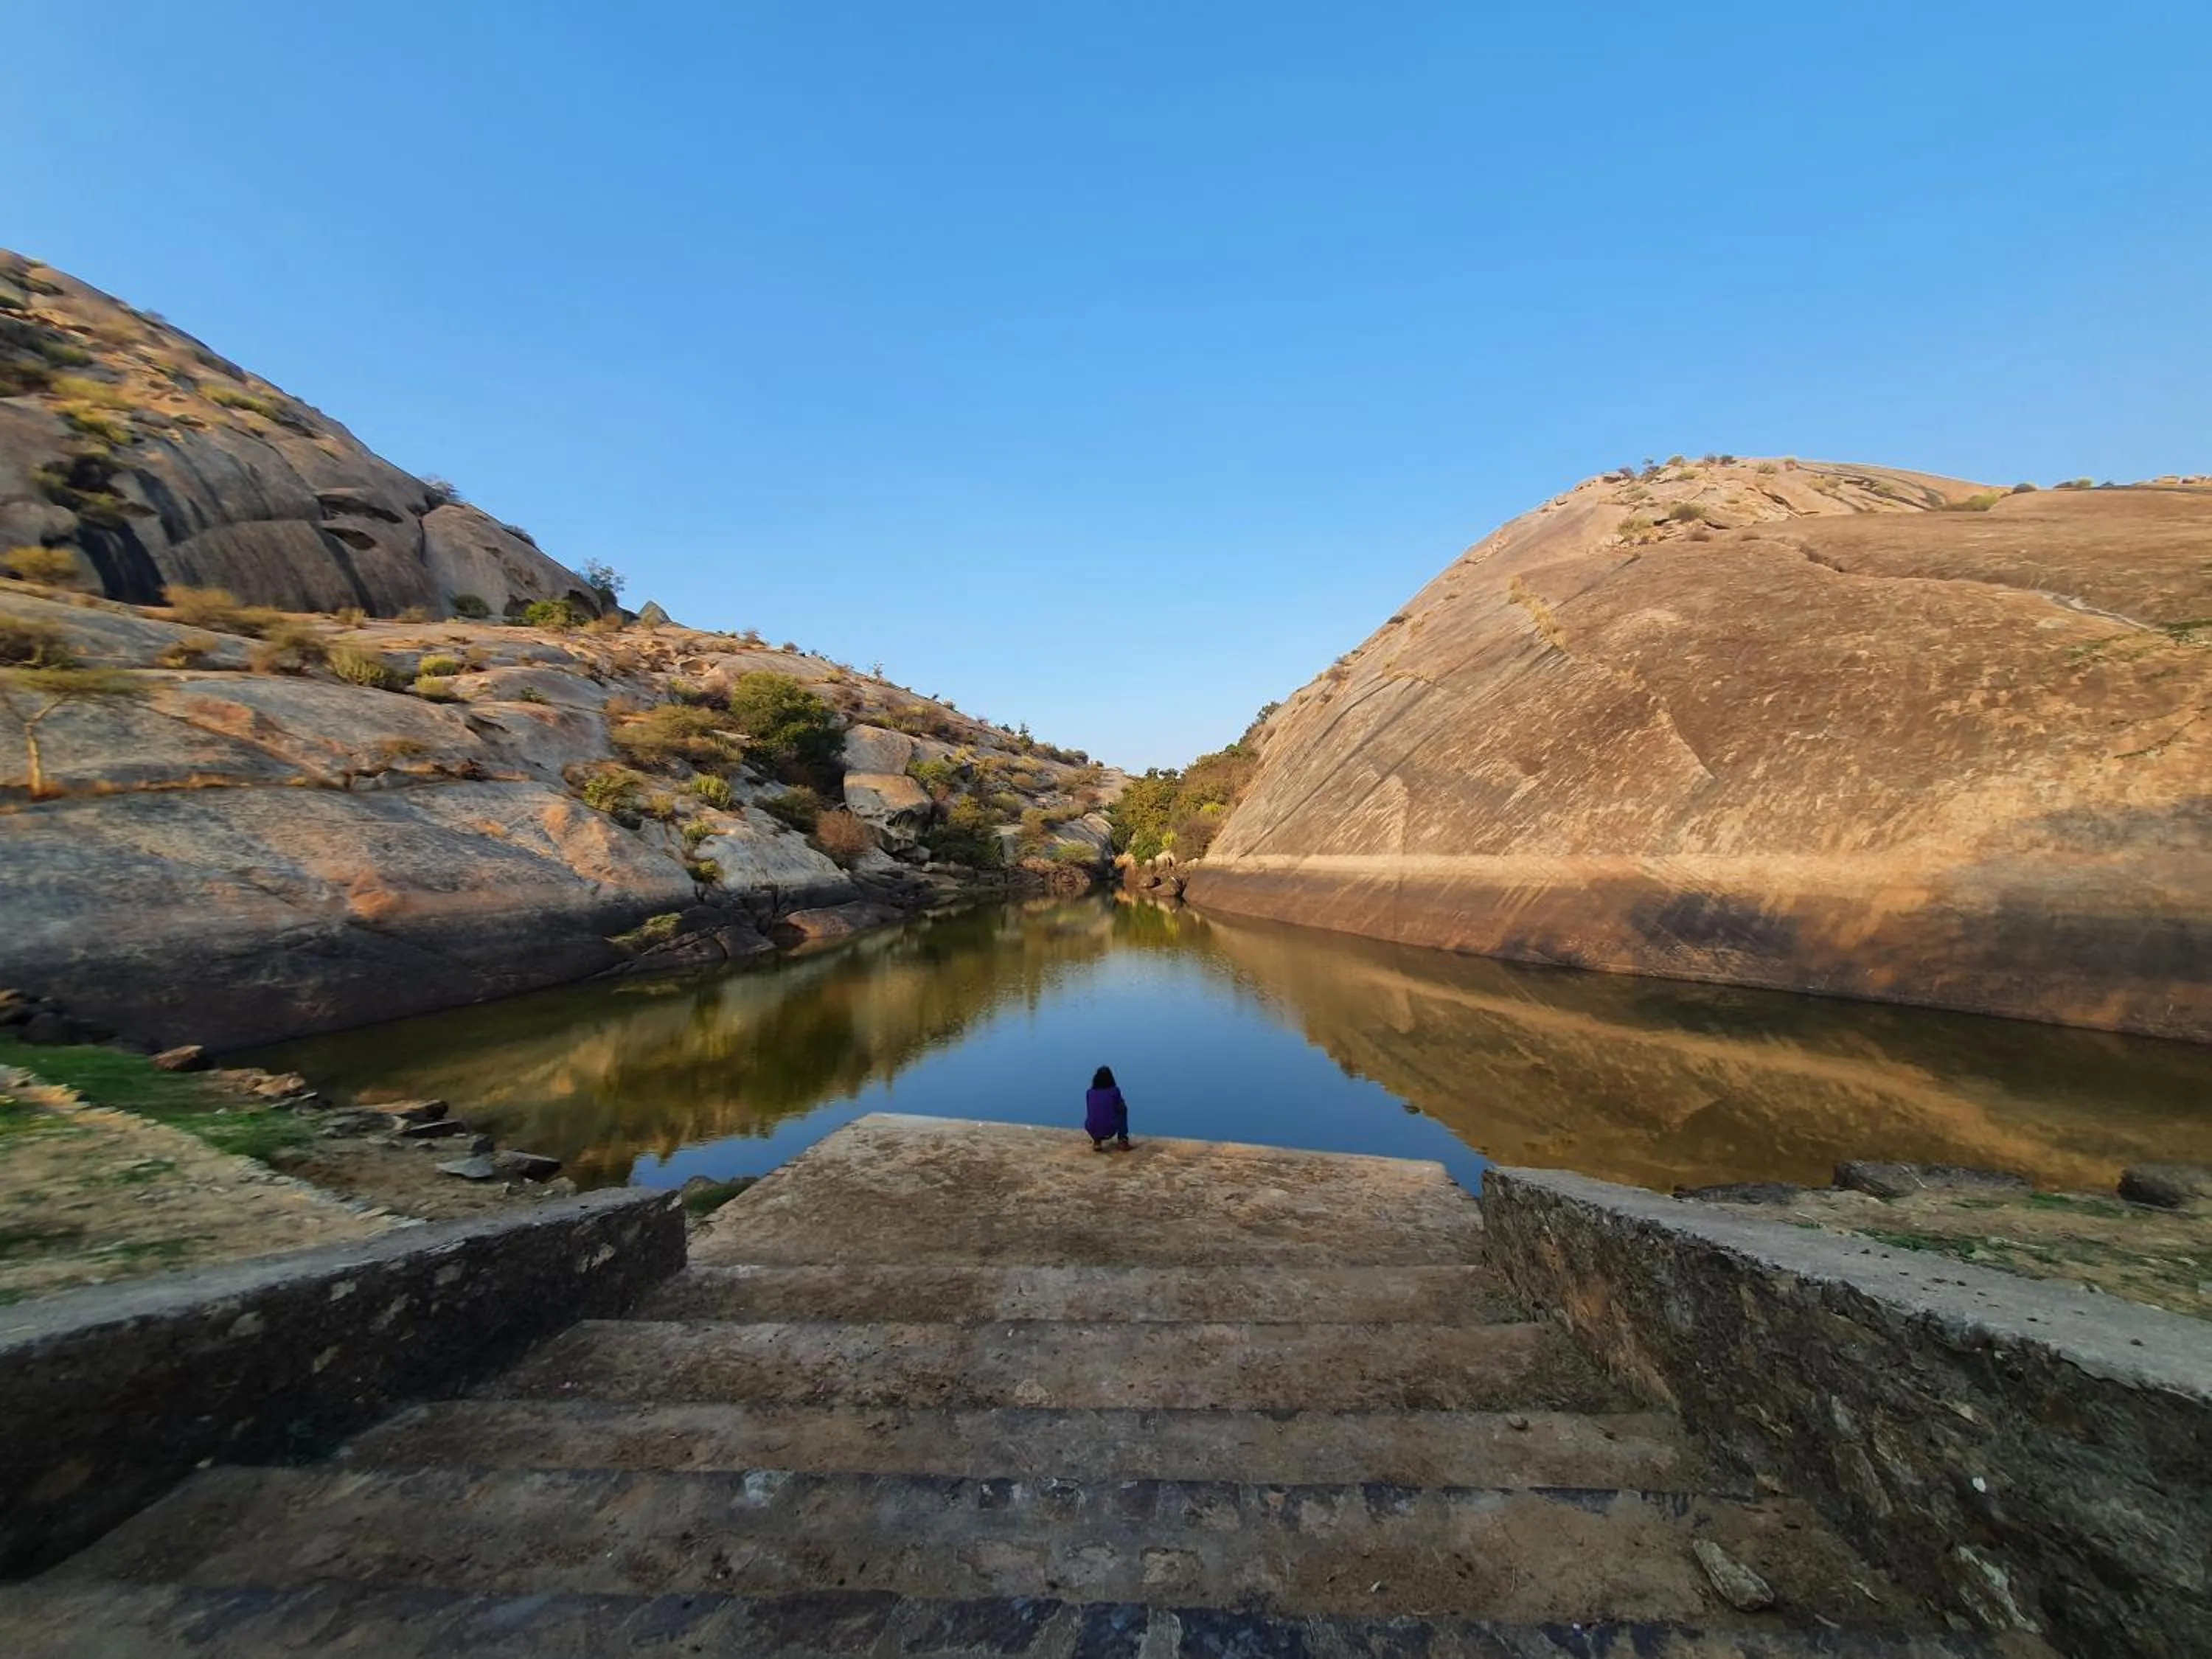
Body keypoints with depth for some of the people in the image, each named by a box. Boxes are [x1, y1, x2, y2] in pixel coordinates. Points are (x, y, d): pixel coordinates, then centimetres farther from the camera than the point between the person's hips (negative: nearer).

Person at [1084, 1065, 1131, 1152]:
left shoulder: (1090, 1093, 10)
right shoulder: (1115, 1090, 3)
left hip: (1092, 1131, 3)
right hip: (1110, 1130, -2)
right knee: (1123, 1107, 25)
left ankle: (1097, 1142, 20)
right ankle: (1122, 1140, 22)